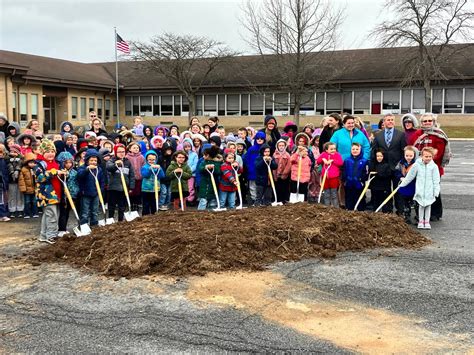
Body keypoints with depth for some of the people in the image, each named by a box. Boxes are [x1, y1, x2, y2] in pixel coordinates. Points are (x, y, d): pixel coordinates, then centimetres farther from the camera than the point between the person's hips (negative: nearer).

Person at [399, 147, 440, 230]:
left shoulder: (434, 166, -5)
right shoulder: (417, 165, -5)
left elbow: (436, 181, 0)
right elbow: (409, 176, 7)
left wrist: (436, 191, -3)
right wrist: (402, 184, 12)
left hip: (429, 191, 0)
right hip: (420, 190, 0)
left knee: (428, 205, 9)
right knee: (421, 205, 8)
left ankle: (427, 221, 20)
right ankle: (420, 221, 20)